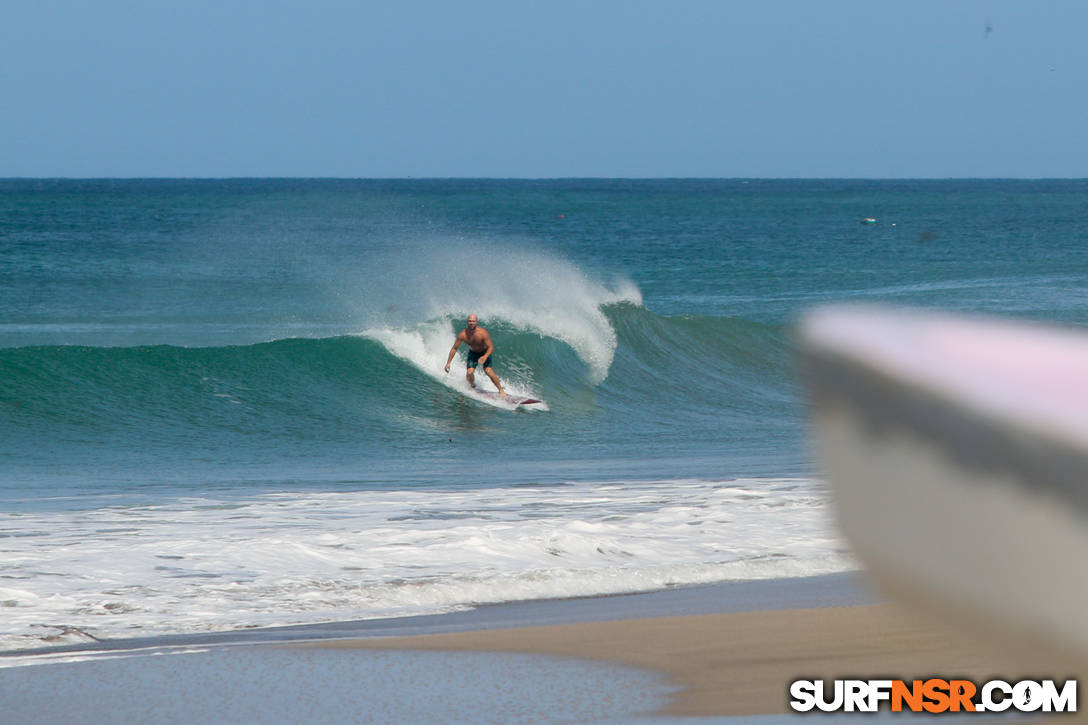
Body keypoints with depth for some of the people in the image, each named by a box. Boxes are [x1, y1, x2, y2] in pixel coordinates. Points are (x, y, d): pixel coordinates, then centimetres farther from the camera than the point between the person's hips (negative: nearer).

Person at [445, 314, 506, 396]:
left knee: (488, 371, -24)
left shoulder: (482, 333, -31)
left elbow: (491, 347, -26)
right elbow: (454, 348, -10)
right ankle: (473, 387, 16)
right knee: (469, 373, -16)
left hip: (485, 352, -3)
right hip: (473, 353, 3)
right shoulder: (462, 335, -22)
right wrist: (448, 363, -12)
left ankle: (501, 390, -9)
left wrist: (485, 357, -45)